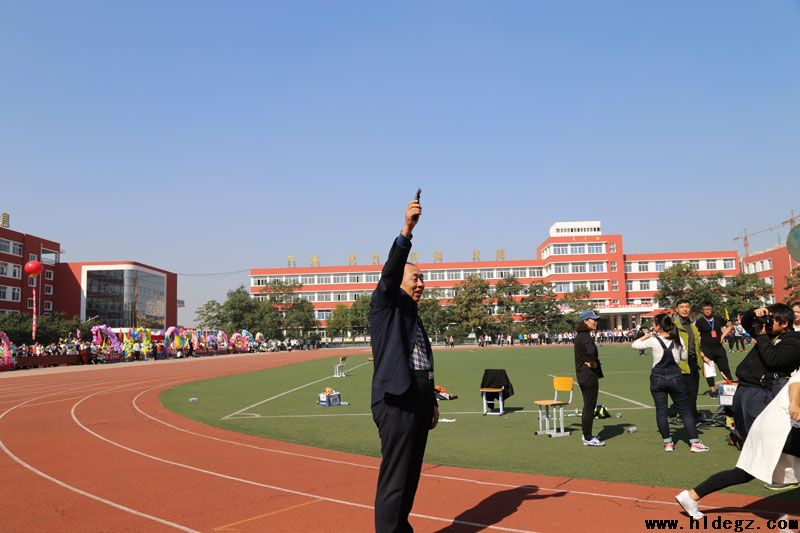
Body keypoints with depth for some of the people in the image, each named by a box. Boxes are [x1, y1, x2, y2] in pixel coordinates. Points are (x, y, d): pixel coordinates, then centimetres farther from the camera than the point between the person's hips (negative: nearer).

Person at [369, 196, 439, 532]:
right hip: (396, 399, -9)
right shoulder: (386, 304, -1)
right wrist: (406, 231, -33)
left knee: (411, 473, 15)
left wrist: (433, 402, 24)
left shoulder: (413, 314, 22)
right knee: (394, 476, -6)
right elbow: (390, 272, -21)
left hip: (418, 399, 9)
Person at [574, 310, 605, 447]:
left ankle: (587, 435, 29)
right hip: (590, 376, -10)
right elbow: (591, 352, -37)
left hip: (582, 375, 10)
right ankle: (588, 438, 5)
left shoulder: (579, 335, 12)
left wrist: (590, 362, 1)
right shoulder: (586, 337, -19)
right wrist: (592, 363, -20)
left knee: (588, 406, 19)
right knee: (590, 407, -2)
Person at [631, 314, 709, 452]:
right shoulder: (678, 340, -3)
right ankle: (694, 442, 9)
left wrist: (646, 336, 7)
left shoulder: (653, 341, -11)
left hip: (657, 378, -2)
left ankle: (668, 443, 10)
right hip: (675, 377, 2)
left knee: (661, 411, 8)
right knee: (685, 411, 10)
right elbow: (684, 357, 10)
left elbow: (634, 345, -2)